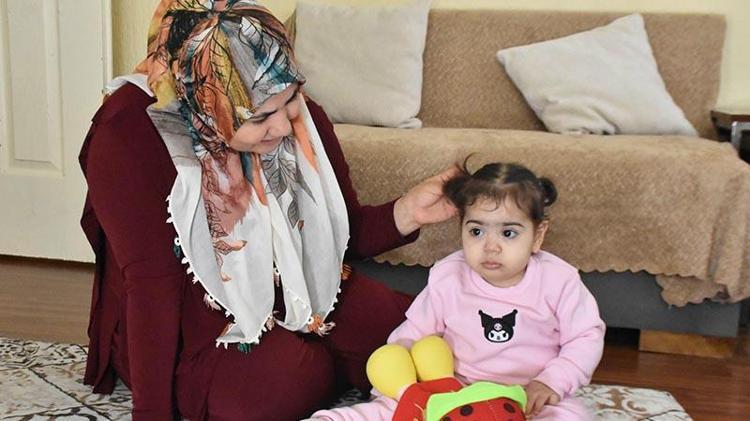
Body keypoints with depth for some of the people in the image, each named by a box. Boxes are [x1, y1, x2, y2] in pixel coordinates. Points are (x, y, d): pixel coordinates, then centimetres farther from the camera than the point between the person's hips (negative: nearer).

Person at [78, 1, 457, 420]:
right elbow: (151, 283, -27)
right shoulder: (130, 133, -26)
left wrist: (406, 212, -20)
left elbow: (343, 233, 0)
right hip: (188, 326, -4)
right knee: (294, 383, -28)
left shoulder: (300, 116, -11)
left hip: (290, 292, 5)